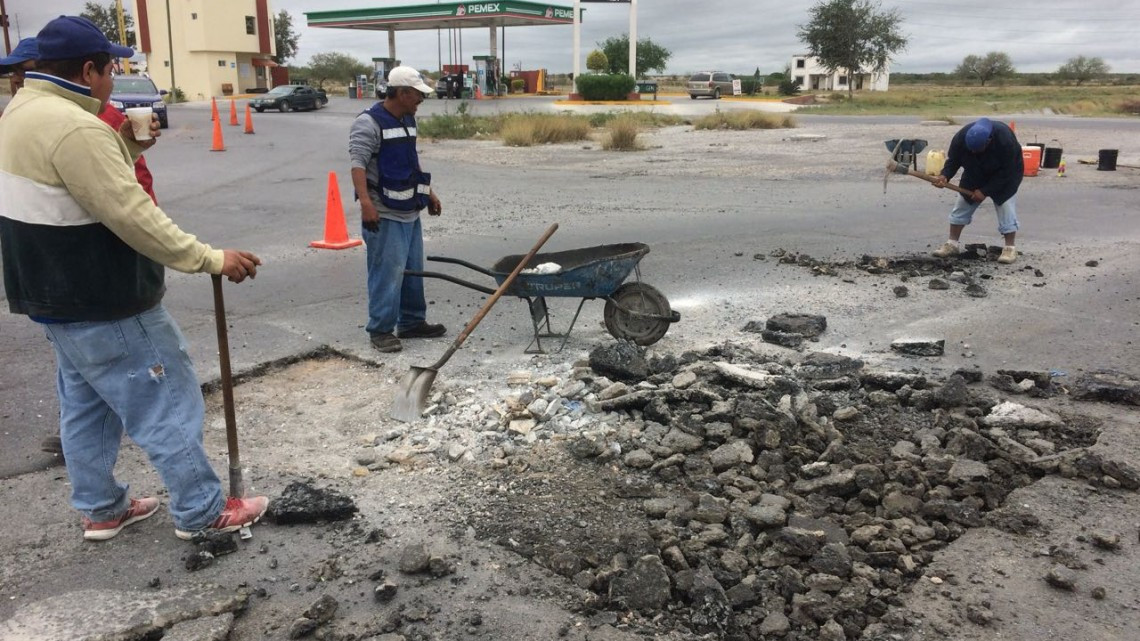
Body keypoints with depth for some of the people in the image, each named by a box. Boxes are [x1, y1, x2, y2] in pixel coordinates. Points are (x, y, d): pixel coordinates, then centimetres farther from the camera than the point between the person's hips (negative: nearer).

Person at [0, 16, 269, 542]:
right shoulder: (73, 127, -25)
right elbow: (132, 216, -29)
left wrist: (126, 147, 6)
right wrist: (210, 259, -26)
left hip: (57, 297, 11)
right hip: (105, 307, -10)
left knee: (86, 407, 20)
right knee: (167, 406, 1)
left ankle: (101, 509, 32)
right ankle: (200, 512, 12)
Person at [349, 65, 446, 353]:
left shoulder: (408, 120, 15)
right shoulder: (369, 123, -14)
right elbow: (358, 163, -22)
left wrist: (428, 191, 24)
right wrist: (366, 202, -33)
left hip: (410, 211, 9)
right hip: (384, 215, -9)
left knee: (413, 270, 14)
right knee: (388, 272, -8)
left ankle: (412, 322, 25)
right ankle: (380, 330, 2)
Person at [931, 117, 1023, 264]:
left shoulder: (1005, 140, -38)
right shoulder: (960, 137, -30)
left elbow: (1005, 172, -29)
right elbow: (953, 160, -15)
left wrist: (985, 191, -30)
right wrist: (945, 176, -36)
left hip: (1005, 176, -4)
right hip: (975, 174, 4)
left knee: (1006, 207, -12)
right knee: (961, 206, 2)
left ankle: (1010, 247, -4)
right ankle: (952, 244, 9)